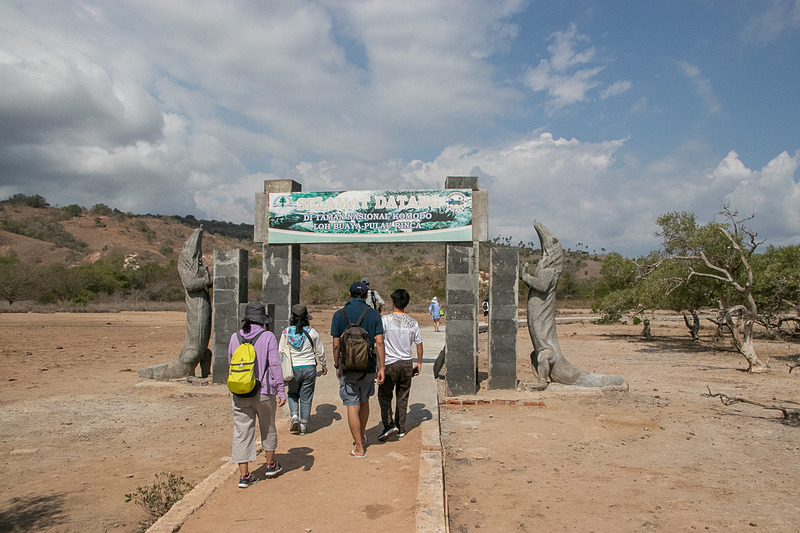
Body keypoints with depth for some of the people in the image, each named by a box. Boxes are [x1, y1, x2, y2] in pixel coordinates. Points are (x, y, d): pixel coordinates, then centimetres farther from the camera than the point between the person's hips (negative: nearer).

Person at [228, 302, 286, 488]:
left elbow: (231, 363, 11)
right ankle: (271, 465, 34)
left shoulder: (235, 337, 0)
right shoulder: (268, 337, -11)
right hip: (263, 391, -2)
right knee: (268, 428, 18)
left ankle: (244, 475, 10)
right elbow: (275, 365, -12)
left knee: (242, 432, 8)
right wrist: (281, 390, -6)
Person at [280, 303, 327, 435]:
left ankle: (294, 416, 2)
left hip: (293, 369, 0)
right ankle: (303, 425, 14)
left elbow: (281, 352, -1)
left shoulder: (286, 333, -6)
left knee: (292, 394, 22)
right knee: (306, 397, 9)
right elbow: (320, 352, 2)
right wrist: (324, 365, 18)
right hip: (309, 368, 0)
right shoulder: (312, 332, -6)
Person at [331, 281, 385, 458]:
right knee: (364, 402, 21)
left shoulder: (339, 315, -4)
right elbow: (379, 343, -7)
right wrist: (381, 368, -3)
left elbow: (336, 345, -3)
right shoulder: (374, 314, -3)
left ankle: (359, 448, 5)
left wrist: (337, 366, 10)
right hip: (368, 366, 2)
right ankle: (361, 436, 38)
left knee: (352, 407, 3)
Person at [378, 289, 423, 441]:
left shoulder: (385, 319, -11)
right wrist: (419, 363, 18)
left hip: (390, 363, -4)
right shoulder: (413, 323, 1)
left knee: (384, 395, 9)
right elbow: (419, 345, 6)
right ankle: (401, 429, 20)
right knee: (403, 396, 14)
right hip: (407, 363, 4)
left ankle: (389, 425, -5)